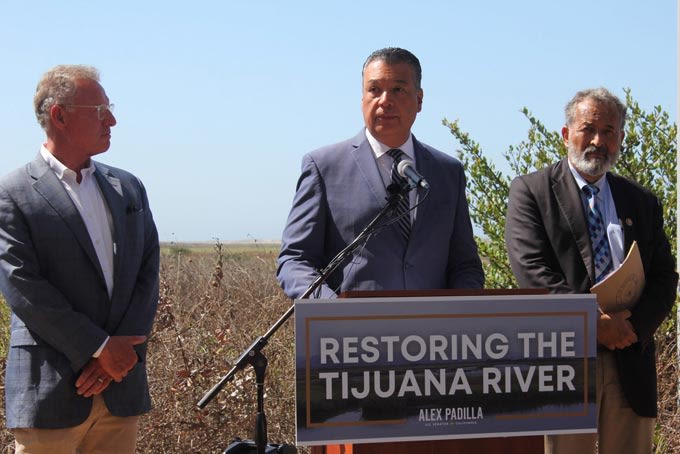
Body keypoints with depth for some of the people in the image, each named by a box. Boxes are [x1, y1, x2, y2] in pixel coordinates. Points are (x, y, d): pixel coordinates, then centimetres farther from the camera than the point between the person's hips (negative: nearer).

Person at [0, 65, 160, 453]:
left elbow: (148, 274, 8)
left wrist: (122, 353, -6)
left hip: (122, 389, 5)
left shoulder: (128, 187, 12)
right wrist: (99, 348, -13)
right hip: (49, 391, -4)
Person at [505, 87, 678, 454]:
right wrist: (593, 320, -16)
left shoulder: (642, 202, 17)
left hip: (630, 359, 4)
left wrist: (634, 325, -10)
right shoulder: (531, 190, 3)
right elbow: (532, 269, -9)